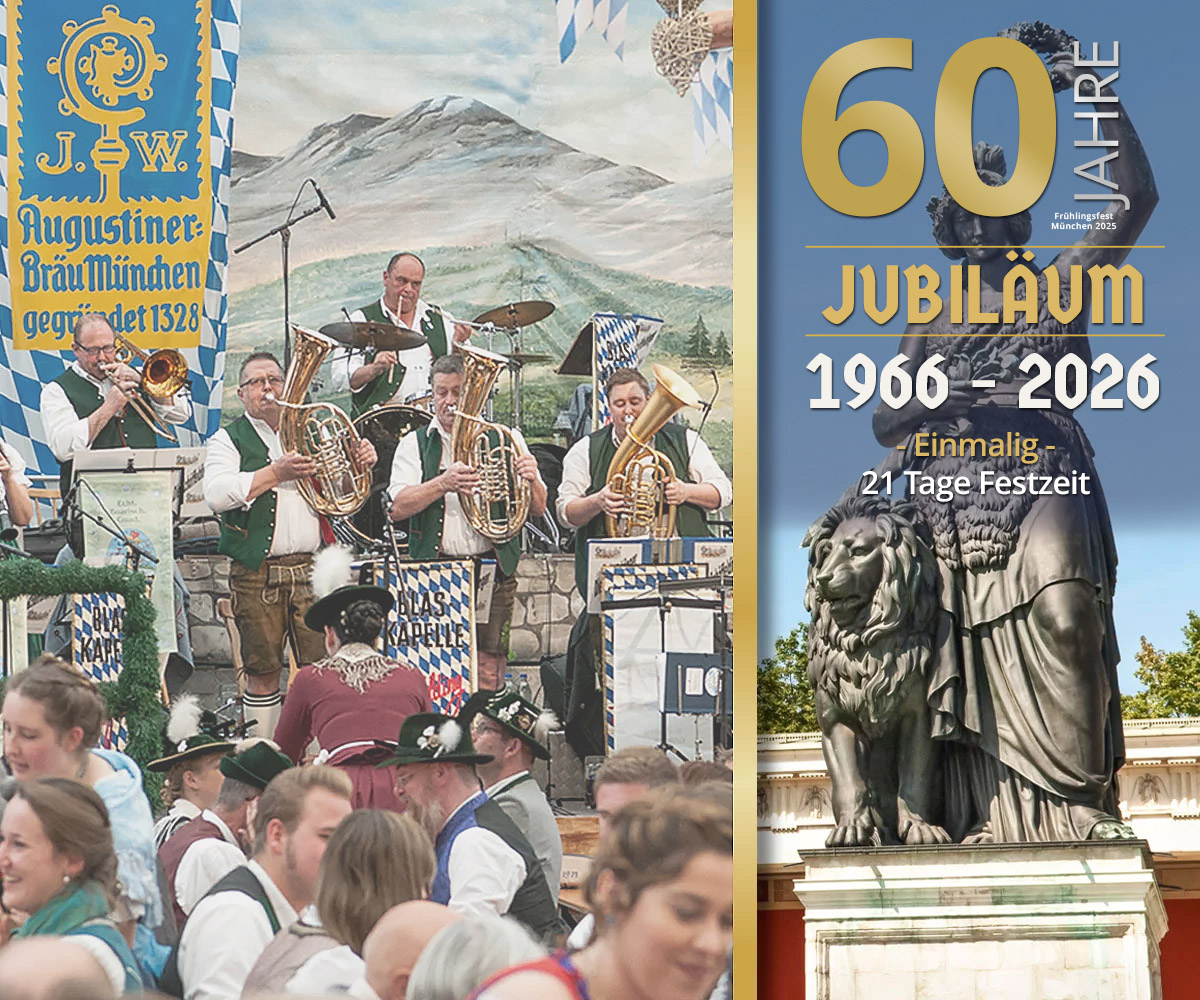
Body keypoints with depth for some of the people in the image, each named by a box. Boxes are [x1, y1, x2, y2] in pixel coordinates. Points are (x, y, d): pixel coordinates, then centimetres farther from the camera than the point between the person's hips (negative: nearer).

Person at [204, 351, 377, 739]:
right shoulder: (228, 440, 7)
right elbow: (216, 495, -11)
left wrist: (363, 462, 3)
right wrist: (276, 473, -17)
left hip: (313, 569, 3)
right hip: (257, 573, -2)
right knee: (263, 675, 1)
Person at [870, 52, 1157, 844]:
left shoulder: (1057, 288, 23)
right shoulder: (931, 322, 29)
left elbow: (1137, 198, 14)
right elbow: (885, 421, 20)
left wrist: (1102, 96, 7)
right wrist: (932, 404, -3)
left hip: (1044, 477, -3)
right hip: (957, 492, 3)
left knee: (1061, 608, -30)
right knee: (973, 648, -17)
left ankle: (1083, 802, -31)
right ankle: (994, 817, -22)